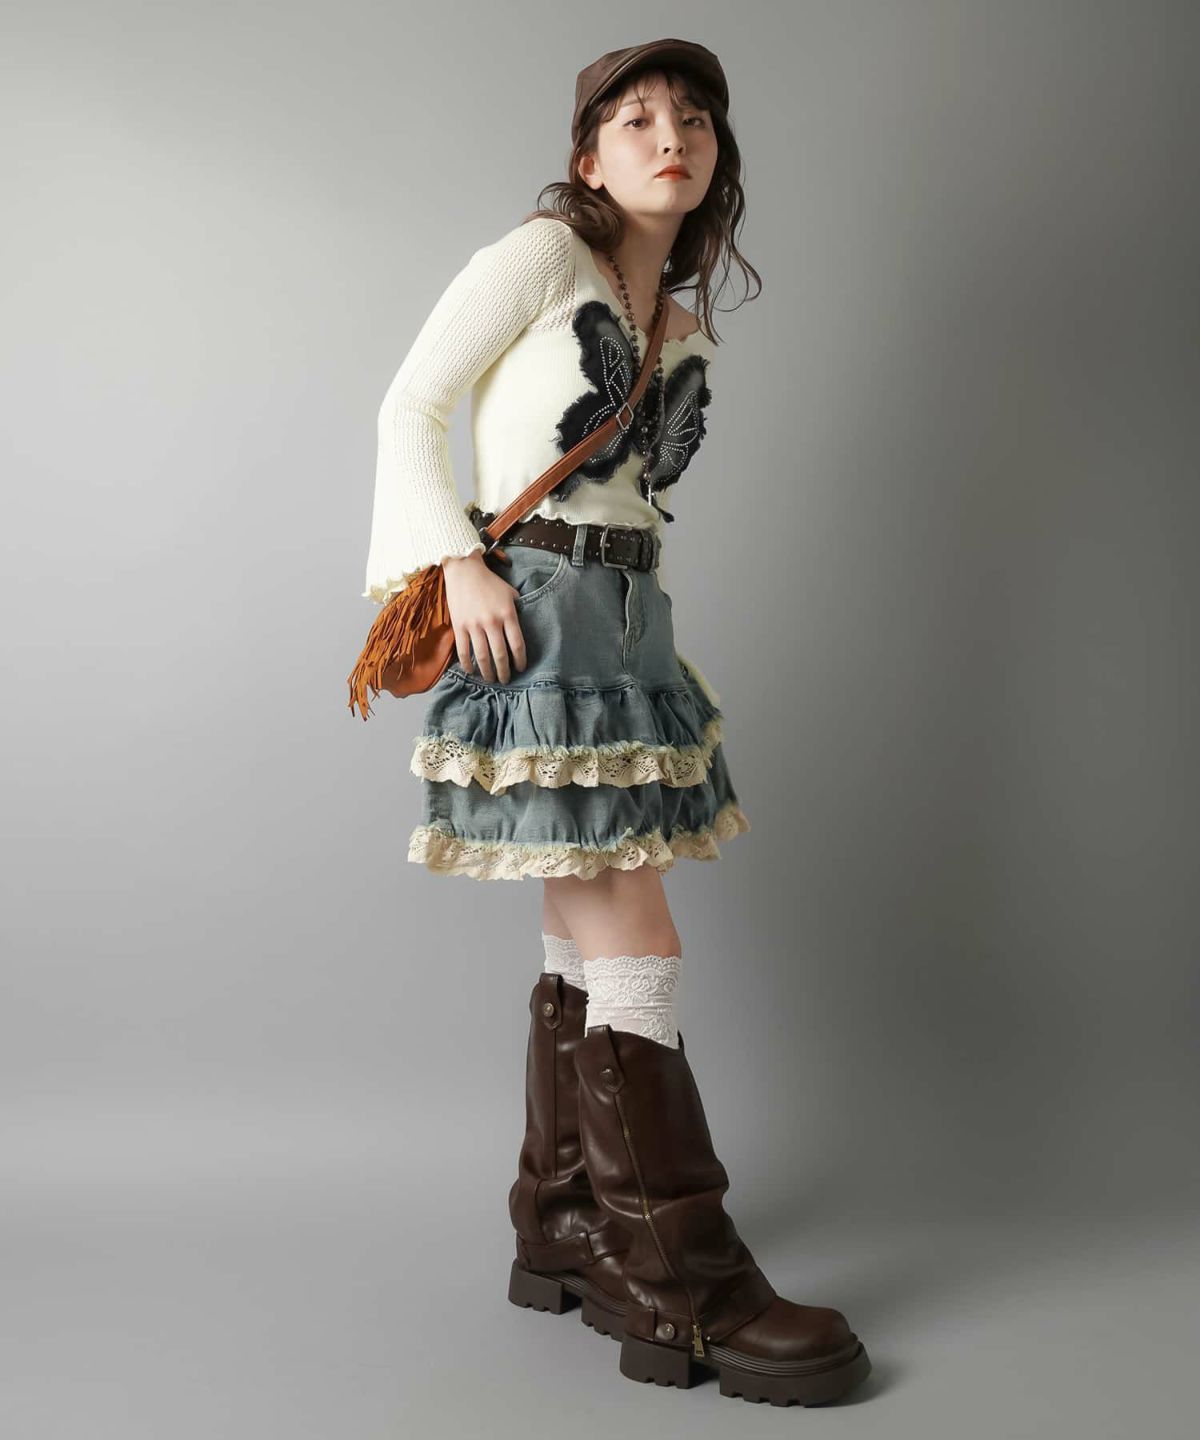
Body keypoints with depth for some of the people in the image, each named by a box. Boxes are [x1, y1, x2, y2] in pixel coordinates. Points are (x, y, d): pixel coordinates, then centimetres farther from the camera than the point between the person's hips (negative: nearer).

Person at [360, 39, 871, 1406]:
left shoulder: (688, 328, 16)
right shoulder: (539, 256, -3)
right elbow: (411, 405, -3)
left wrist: (640, 619, 11)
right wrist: (459, 560, -14)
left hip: (629, 617, 8)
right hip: (531, 611, -8)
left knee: (585, 937, 10)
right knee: (637, 944, -11)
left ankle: (565, 1233, 23)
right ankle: (680, 1289, -3)